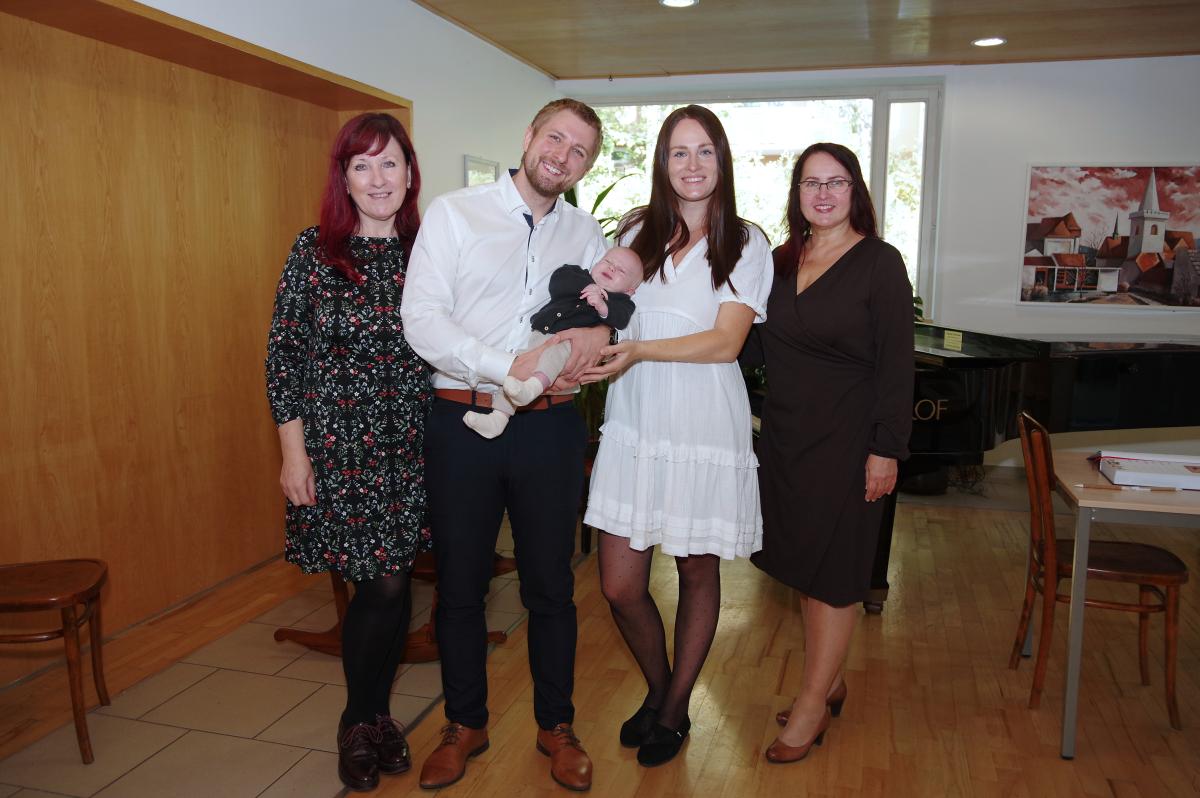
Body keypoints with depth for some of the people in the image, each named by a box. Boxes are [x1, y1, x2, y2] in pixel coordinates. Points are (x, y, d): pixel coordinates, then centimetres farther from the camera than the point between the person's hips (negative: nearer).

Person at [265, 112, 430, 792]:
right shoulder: (314, 251, -2)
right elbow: (284, 354, -2)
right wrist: (293, 452, -6)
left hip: (409, 444, 3)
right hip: (338, 445, -2)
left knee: (391, 582, 8)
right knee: (385, 585, -1)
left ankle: (374, 713, 31)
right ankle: (360, 722, 25)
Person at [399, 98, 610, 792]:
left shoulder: (587, 233, 10)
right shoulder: (453, 213, 0)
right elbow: (422, 319, -10)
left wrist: (601, 332, -15)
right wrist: (514, 365, -21)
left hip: (551, 428, 2)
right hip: (463, 422, -2)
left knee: (552, 584, 12)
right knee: (460, 584, 11)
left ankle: (557, 726, 32)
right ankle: (466, 724, 32)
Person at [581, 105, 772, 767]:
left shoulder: (746, 243, 1)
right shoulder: (635, 232, 11)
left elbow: (725, 341, -9)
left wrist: (638, 350, -20)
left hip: (705, 423, -2)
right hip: (633, 420, 3)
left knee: (697, 572, 11)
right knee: (619, 586, 2)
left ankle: (675, 710, 33)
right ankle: (657, 687, 33)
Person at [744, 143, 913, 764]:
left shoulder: (879, 263, -8)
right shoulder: (783, 262, 9)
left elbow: (896, 364, -11)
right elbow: (758, 348, 12)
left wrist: (886, 449, -15)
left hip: (845, 440, -6)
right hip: (786, 434, 6)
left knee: (832, 571, 3)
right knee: (803, 563, 14)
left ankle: (812, 705, 16)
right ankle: (830, 682, 31)